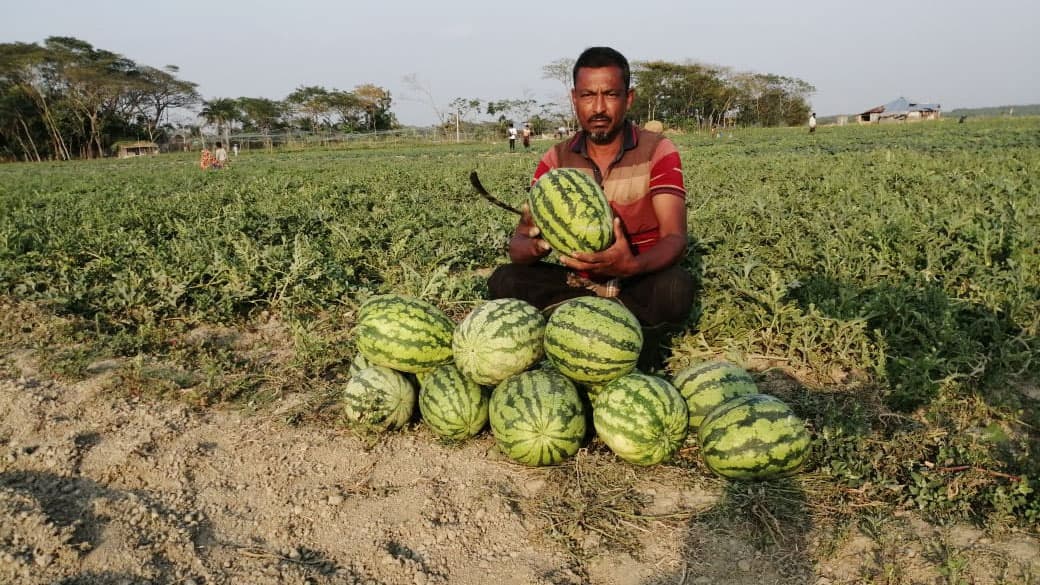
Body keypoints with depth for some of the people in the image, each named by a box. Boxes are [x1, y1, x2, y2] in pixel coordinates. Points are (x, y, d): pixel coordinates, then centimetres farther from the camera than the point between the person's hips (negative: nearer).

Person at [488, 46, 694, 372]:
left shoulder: (658, 152, -9)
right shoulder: (556, 160, -2)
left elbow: (675, 239, -21)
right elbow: (518, 243, -9)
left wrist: (632, 266, -44)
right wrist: (537, 246, -36)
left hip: (638, 284, -3)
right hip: (578, 284, 4)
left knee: (675, 287, -36)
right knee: (504, 281, -21)